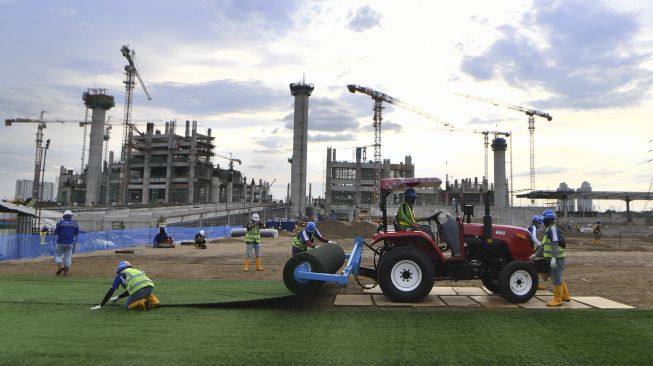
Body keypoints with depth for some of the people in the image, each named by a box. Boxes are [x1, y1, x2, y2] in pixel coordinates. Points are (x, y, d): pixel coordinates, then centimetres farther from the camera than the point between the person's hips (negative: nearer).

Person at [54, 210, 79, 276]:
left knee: (57, 255, 10)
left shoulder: (60, 223, -6)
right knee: (68, 257, 9)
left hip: (61, 242, -2)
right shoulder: (75, 224, 2)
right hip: (70, 243, 2)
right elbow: (77, 234, 10)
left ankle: (61, 266, -14)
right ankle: (66, 271, 5)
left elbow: (56, 232, -1)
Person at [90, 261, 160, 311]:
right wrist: (118, 297, 55)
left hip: (139, 290, -5)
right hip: (150, 286, 5)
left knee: (127, 306, 17)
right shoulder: (135, 271, 37)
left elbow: (110, 292, 26)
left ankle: (144, 304, -6)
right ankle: (154, 301, 12)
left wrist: (101, 305, 33)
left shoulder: (120, 275, 23)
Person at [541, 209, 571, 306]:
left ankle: (557, 300, 3)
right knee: (556, 277, 19)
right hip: (554, 258, 10)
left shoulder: (553, 228, -15)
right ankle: (565, 296, 29)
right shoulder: (549, 229, 16)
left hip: (556, 258, -10)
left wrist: (553, 258, -27)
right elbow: (544, 244, 22)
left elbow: (555, 244, -23)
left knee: (556, 278, -3)